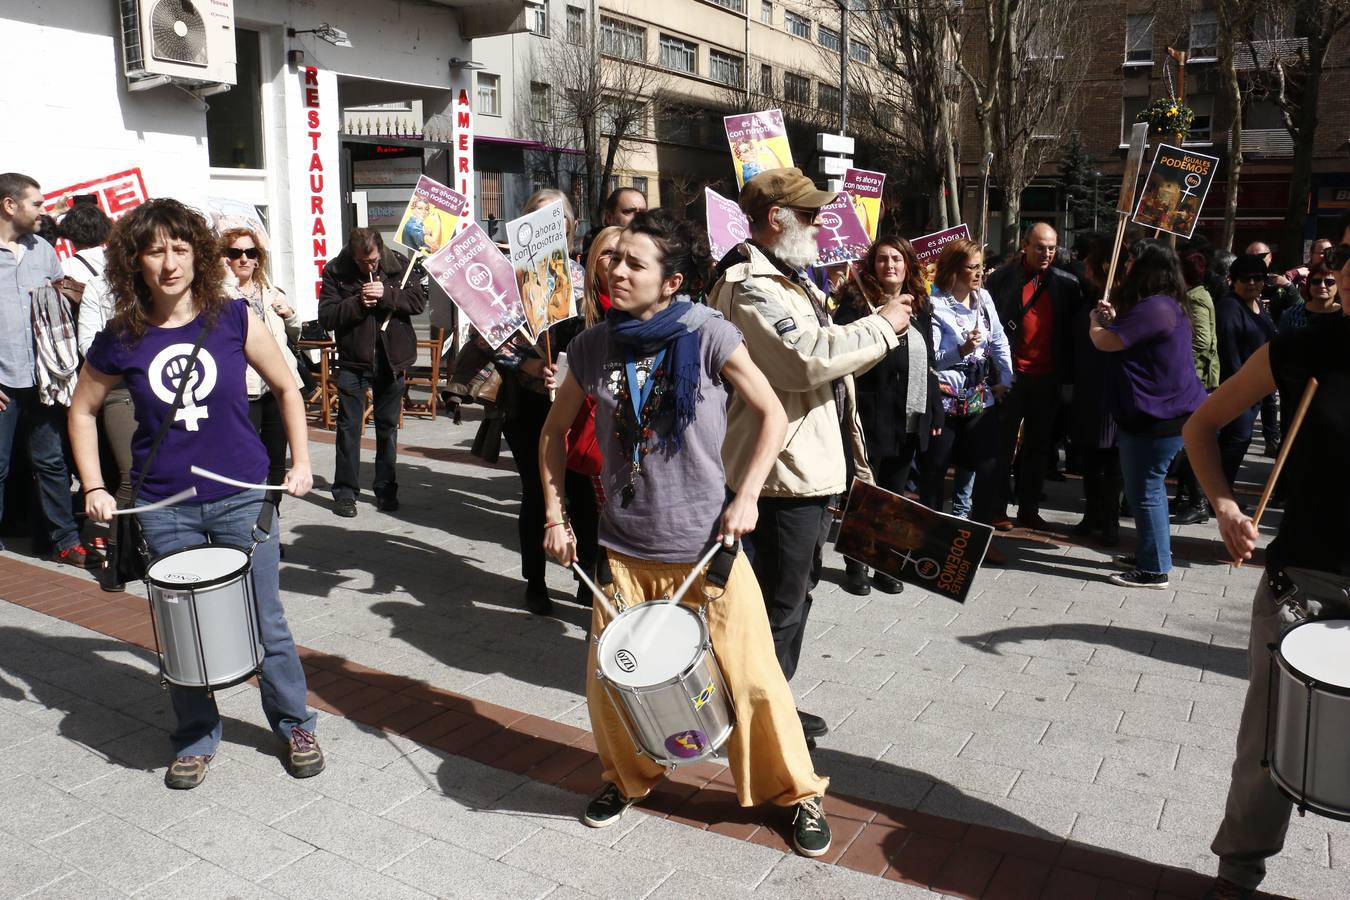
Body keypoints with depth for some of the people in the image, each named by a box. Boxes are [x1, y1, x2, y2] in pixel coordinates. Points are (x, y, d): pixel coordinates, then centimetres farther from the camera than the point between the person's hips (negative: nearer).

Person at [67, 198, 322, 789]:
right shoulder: (121, 340, -2)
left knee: (265, 623, 6)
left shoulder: (232, 319, -5)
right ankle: (196, 740, 30)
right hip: (165, 510, 1)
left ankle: (295, 727, 25)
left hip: (243, 499, -1)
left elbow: (286, 388, 5)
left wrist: (301, 461, -1)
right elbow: (82, 410, 12)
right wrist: (94, 487, 4)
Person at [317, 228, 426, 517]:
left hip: (392, 359, 1)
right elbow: (326, 316, -9)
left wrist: (386, 294, -20)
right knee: (349, 426, 0)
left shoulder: (399, 264, -2)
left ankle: (386, 489, 21)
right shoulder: (335, 271, -5)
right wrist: (358, 303, -22)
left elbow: (419, 300, -7)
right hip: (353, 362, -1)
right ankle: (345, 491, 10)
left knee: (388, 425, 10)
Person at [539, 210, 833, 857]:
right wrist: (555, 517, 6)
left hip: (706, 542, -3)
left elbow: (773, 415, -3)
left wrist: (745, 499, -9)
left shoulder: (708, 335, -10)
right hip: (624, 547, 3)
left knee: (750, 674, 4)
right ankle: (626, 776, 38)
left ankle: (797, 792, 27)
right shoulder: (593, 347, 0)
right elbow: (555, 430, 13)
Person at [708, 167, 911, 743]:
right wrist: (881, 326, -18)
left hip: (810, 463, 11)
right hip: (784, 469, -11)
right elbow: (807, 357, -30)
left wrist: (878, 334, 10)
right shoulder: (750, 285, -18)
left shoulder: (787, 279, 17)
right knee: (781, 602, 0)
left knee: (794, 592, 20)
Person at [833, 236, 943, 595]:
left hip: (911, 419, 6)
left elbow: (928, 364, 16)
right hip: (872, 417, -6)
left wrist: (934, 411, 13)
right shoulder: (857, 302, -5)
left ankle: (884, 564, 22)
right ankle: (855, 566, 16)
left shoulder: (919, 307, 13)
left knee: (893, 494, 12)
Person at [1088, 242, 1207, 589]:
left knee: (1144, 489, -4)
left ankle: (1153, 570, 3)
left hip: (1159, 416, -11)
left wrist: (1096, 321, 0)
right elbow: (1128, 337, 22)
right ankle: (1150, 553, 33)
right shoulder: (1167, 305, 15)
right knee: (1149, 485, 20)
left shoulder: (1152, 308, -21)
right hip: (1166, 409, 11)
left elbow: (1105, 342, -21)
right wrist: (1115, 319, 7)